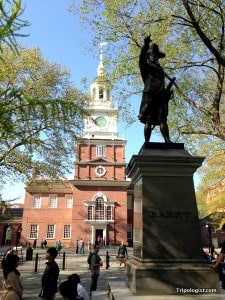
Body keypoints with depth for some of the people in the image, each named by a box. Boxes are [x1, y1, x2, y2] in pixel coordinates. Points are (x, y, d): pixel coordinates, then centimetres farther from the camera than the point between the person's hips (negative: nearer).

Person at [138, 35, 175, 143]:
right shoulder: (145, 67, 10)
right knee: (148, 121, -6)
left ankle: (167, 140, -10)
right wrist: (146, 44, -23)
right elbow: (141, 58, -10)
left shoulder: (160, 70, 26)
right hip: (149, 96, -5)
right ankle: (147, 142, -6)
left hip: (161, 97, 5)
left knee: (162, 120, -4)